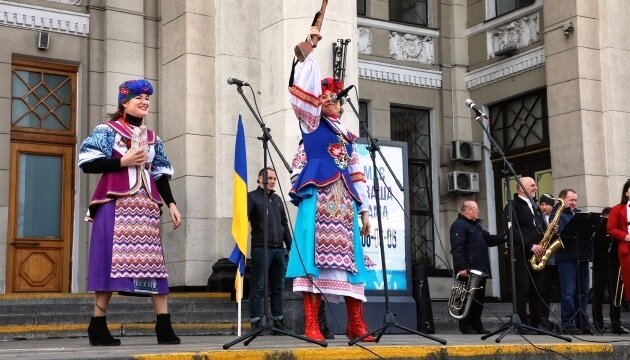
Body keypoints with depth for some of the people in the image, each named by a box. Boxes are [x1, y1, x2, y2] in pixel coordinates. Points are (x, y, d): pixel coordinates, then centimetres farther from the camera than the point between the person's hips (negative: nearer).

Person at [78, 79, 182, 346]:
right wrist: (123, 162, -11)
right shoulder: (107, 131, 3)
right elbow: (86, 163, -6)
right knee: (112, 260, -9)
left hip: (146, 206, 5)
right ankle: (98, 326, -1)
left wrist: (171, 203, 9)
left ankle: (164, 327, -5)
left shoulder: (152, 138, 20)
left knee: (154, 261, -3)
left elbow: (161, 174, 20)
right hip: (116, 204, -5)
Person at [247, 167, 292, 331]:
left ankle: (278, 319, 14)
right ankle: (256, 321, -2)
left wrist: (290, 246, 19)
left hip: (279, 249, 6)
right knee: (258, 287, -4)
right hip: (261, 248, -6)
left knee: (278, 286, 9)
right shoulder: (252, 197, 2)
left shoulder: (277, 199, 21)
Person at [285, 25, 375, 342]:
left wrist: (364, 209, 18)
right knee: (315, 256, -13)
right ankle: (311, 325, -15)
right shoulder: (312, 122, 13)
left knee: (349, 258, 2)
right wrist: (309, 50, -5)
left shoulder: (347, 136, 26)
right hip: (318, 197, -5)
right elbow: (305, 88, -2)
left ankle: (356, 325, 5)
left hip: (344, 202, 5)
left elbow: (356, 174, 23)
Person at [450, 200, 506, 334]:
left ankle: (476, 325, 19)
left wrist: (505, 237, 9)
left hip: (480, 270, 10)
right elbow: (457, 248, -21)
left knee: (479, 298, 12)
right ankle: (466, 327, 3)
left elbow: (489, 239, 24)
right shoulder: (459, 226, -13)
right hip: (468, 271, -10)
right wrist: (461, 268, -28)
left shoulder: (475, 225, 21)